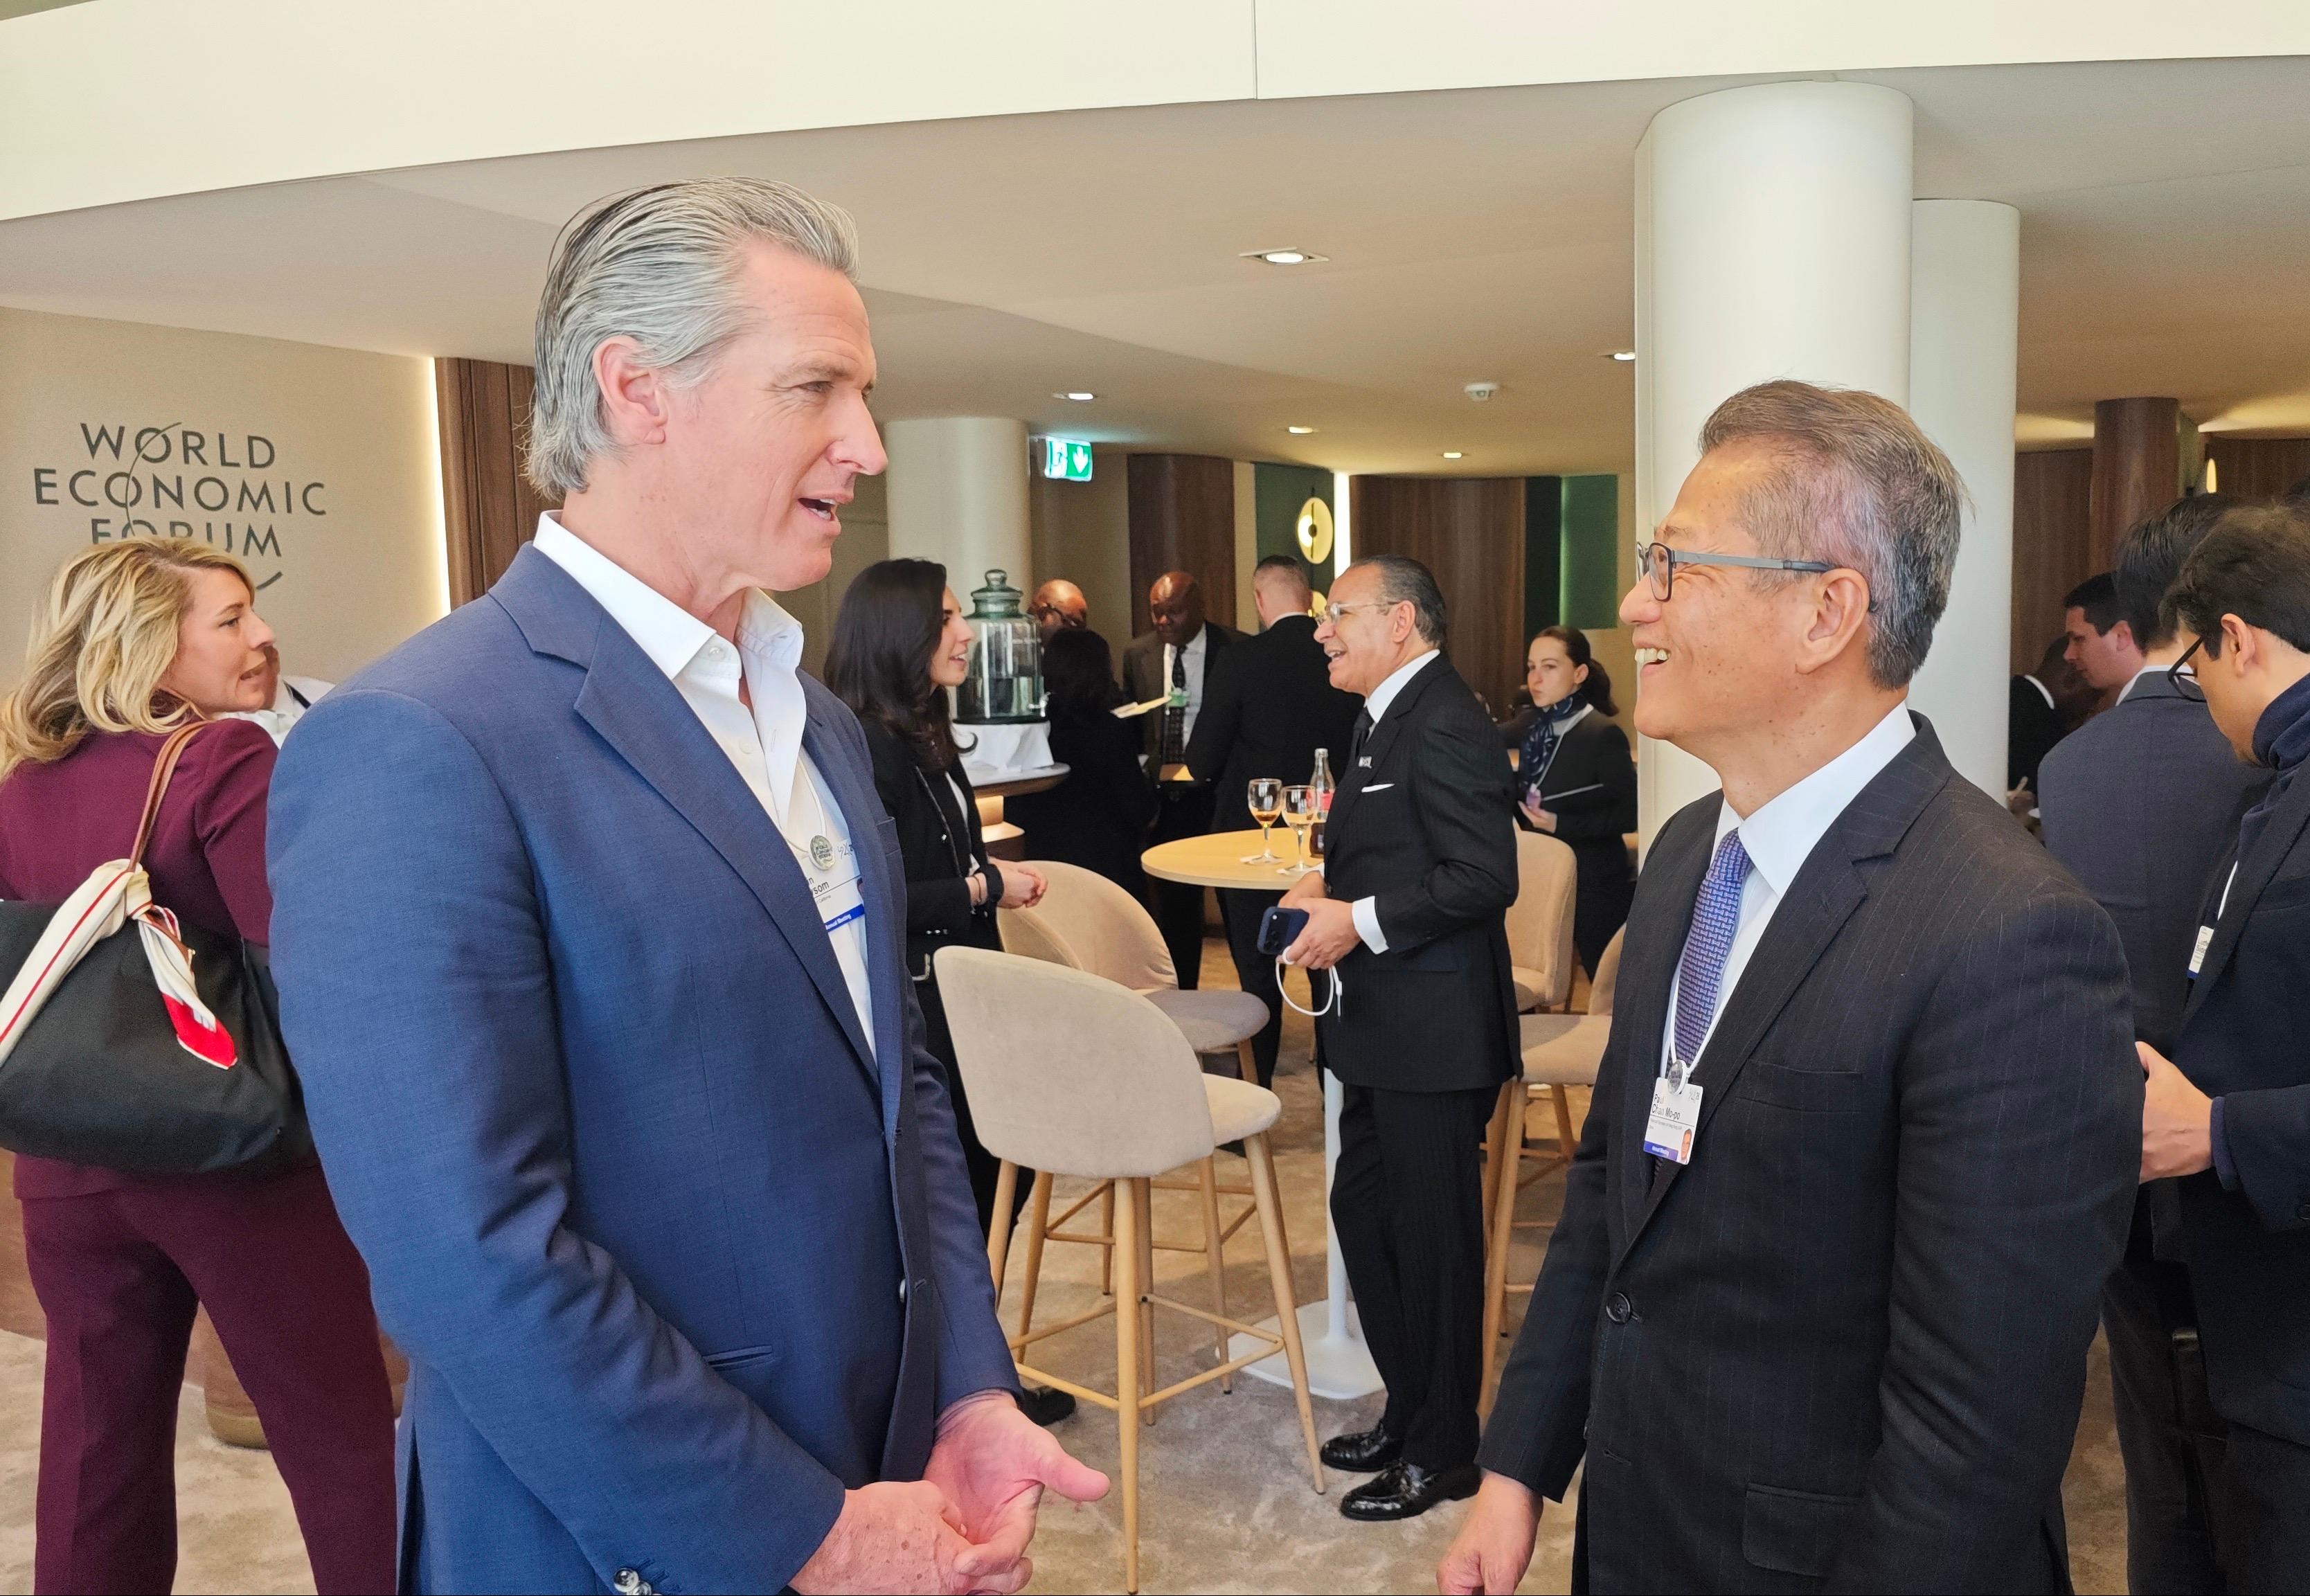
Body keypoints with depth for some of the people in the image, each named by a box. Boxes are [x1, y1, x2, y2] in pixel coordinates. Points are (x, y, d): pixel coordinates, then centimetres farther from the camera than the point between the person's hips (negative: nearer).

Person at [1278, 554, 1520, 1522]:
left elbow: (1485, 877, -24)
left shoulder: (1445, 726, -17)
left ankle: (1442, 1452, 20)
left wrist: (1360, 922, -21)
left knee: (1432, 1234, 3)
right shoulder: (1384, 719, 15)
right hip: (1382, 1030, 10)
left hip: (1434, 1031, -10)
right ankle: (1408, 1411, 34)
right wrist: (1331, 890, 6)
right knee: (1362, 1209, 17)